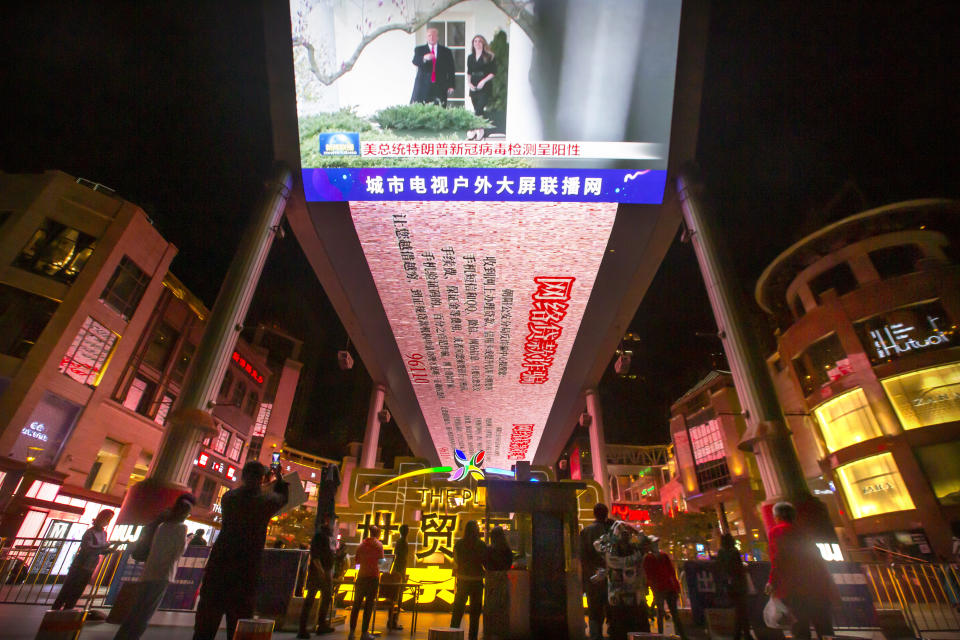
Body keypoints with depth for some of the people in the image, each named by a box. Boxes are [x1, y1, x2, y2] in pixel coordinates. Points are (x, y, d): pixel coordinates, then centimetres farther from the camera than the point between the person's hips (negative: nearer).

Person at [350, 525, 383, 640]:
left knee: (356, 604, 13)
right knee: (369, 605, 2)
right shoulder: (378, 544, -5)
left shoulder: (361, 544, 7)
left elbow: (357, 561, 13)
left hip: (361, 576, 4)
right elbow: (381, 560, -2)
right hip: (373, 577, -4)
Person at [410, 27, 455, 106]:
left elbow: (451, 71, 11)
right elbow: (415, 62, -7)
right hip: (423, 86, 0)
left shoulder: (446, 51, 14)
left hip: (440, 88, 0)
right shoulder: (419, 50, 12)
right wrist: (424, 58, -28)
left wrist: (451, 86, 0)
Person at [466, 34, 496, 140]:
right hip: (473, 87, 5)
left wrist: (483, 81, -14)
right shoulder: (470, 57, 15)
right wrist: (469, 83, 1)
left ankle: (472, 131, -19)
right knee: (477, 110, 6)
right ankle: (480, 133, 12)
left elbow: (493, 72, -4)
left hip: (485, 87, -5)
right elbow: (468, 72, 18)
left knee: (479, 109, -18)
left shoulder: (489, 57, 0)